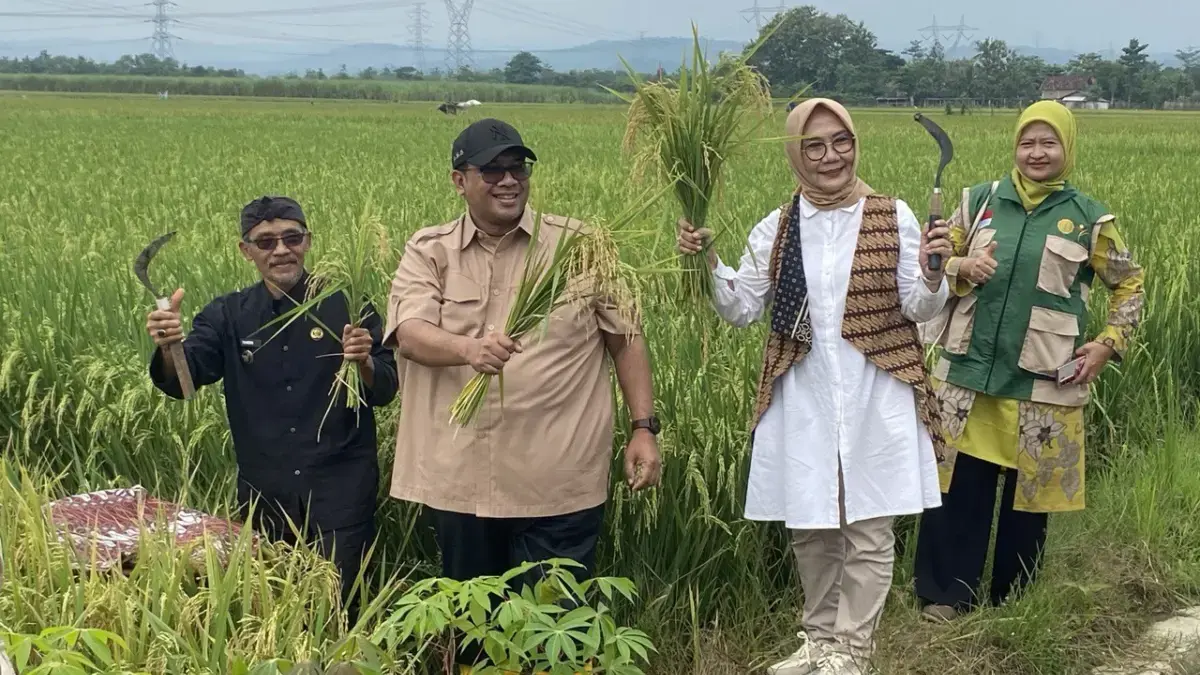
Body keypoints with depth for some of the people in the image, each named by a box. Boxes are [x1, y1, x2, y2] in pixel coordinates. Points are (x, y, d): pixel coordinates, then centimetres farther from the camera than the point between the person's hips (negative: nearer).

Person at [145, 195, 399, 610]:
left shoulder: (345, 304, -2)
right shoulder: (229, 315, 6)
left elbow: (385, 392, -4)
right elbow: (181, 382, -6)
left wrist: (364, 362, -26)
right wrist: (168, 347, -27)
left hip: (340, 492, -3)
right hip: (263, 494, 3)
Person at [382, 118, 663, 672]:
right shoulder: (428, 252, 4)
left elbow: (626, 336, 5)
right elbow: (409, 334, -12)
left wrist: (643, 428, -2)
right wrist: (469, 347, -32)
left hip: (559, 484, -2)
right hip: (459, 481, 2)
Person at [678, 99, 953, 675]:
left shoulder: (894, 218, -2)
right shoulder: (775, 230, 4)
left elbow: (918, 311, -1)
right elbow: (742, 311, 5)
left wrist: (932, 274, -21)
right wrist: (709, 264, -9)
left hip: (876, 400, -2)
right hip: (802, 401, 3)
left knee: (868, 530, 4)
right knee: (809, 527, 12)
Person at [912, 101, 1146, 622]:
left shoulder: (1089, 219, 2)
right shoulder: (982, 201, 5)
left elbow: (1129, 285, 12)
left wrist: (1108, 343, 0)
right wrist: (961, 268, -10)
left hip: (1042, 383, -1)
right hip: (968, 372, 1)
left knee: (1029, 493, 8)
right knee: (958, 486, 2)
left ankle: (1012, 602, 23)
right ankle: (946, 594, 13)